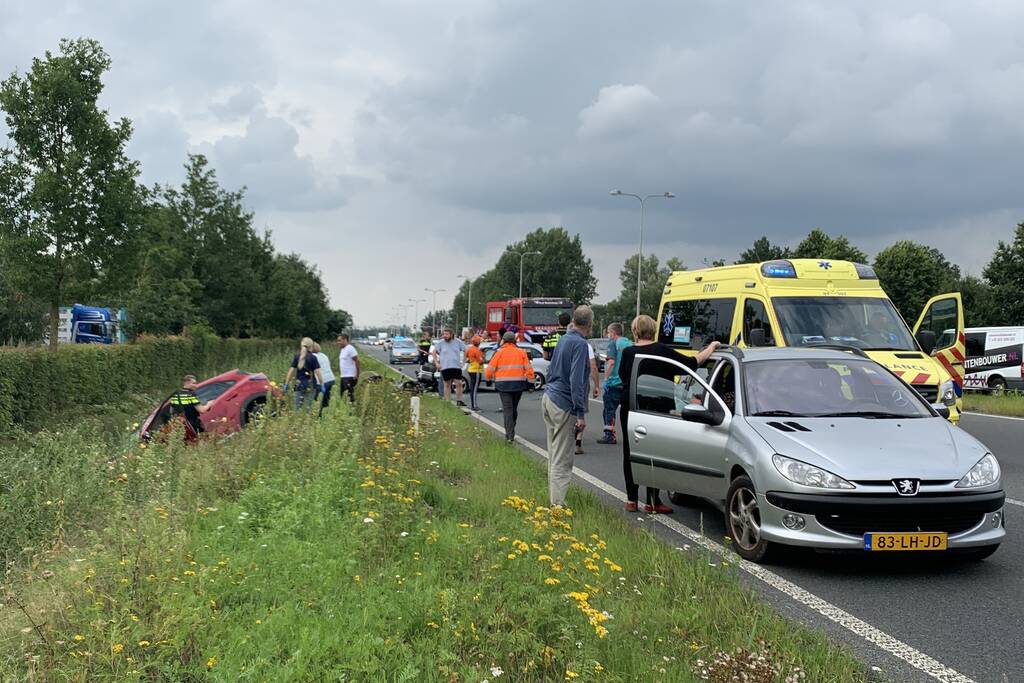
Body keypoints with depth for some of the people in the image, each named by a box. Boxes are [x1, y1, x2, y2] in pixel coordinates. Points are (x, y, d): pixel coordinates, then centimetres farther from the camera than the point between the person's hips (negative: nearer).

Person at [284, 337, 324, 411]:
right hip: (310, 386, -3)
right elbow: (317, 371, -10)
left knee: (298, 407, 6)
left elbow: (291, 370, 3)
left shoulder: (297, 357, 4)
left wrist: (286, 383, 8)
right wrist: (322, 384, -7)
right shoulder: (312, 358, -5)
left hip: (299, 385, 3)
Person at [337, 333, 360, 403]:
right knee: (341, 395, 10)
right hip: (343, 377, 10)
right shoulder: (342, 349, 15)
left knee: (350, 395, -9)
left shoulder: (350, 349, -13)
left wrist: (357, 376, -18)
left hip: (350, 377, -10)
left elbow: (357, 361, -16)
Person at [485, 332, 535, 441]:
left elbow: (490, 369, -2)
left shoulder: (499, 352, 0)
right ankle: (511, 433, 26)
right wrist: (530, 383, 6)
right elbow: (528, 369, 2)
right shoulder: (521, 352, 7)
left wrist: (490, 379, 16)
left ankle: (509, 435, -12)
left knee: (507, 409, -3)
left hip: (504, 385, -3)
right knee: (514, 408, 17)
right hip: (518, 385, 3)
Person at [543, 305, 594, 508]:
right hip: (563, 406, -9)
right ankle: (557, 505, -7)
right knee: (562, 460, -7)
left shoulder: (563, 339, 12)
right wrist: (581, 415, -19)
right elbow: (576, 381, -20)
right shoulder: (580, 344, -15)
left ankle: (555, 500, 21)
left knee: (554, 455, 15)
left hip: (548, 399, 9)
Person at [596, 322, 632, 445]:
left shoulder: (613, 343, -9)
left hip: (615, 382, -7)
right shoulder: (630, 344, 11)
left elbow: (611, 362, -20)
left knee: (610, 409, -1)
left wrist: (606, 379, -16)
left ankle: (610, 435, -3)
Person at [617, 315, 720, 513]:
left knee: (630, 452, 11)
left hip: (629, 408, 2)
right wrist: (711, 347, 4)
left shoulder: (627, 352, -2)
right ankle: (652, 502, 4)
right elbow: (692, 363, -8)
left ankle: (631, 500, 15)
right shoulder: (662, 350, -7)